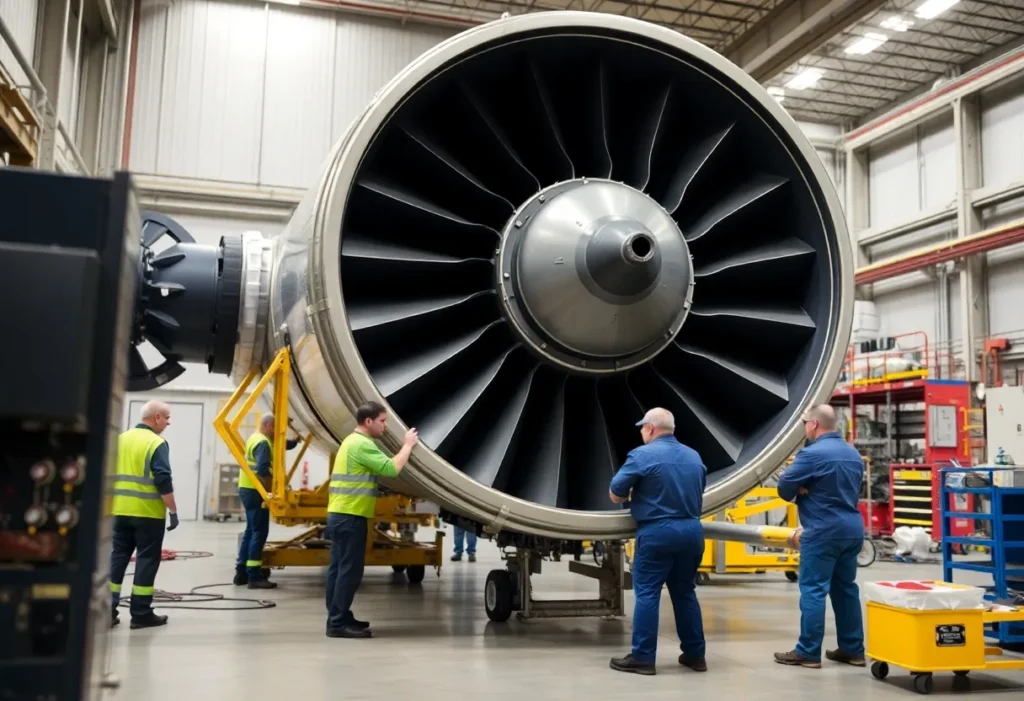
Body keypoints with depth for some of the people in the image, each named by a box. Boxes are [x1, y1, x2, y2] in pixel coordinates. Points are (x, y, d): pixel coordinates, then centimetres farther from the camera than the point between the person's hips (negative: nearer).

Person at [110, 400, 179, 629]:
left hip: (120, 511, 7)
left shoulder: (121, 439, 11)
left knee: (117, 557, 11)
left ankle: (108, 611, 9)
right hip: (148, 512, -6)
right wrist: (173, 511, -12)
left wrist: (110, 505, 23)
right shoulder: (157, 444, -11)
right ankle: (141, 614, 4)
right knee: (146, 560, 1)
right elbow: (163, 481, -17)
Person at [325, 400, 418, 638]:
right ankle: (338, 623, -4)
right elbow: (391, 468, -21)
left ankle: (337, 618, 19)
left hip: (340, 514, 11)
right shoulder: (361, 444, -16)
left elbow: (382, 467, 18)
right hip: (350, 517, -11)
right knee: (350, 571, -7)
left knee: (339, 569, 12)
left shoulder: (353, 441, 18)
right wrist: (408, 445, -8)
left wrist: (406, 446, 12)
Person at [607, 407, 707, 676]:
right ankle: (695, 654, 19)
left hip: (657, 532, -6)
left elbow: (615, 494, -5)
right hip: (691, 531, 6)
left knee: (647, 593, -1)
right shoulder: (694, 457, 13)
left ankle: (643, 658, 0)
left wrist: (634, 494, 15)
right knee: (685, 593, 15)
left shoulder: (642, 455, -7)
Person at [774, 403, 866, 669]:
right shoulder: (853, 453, 12)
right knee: (846, 588, 14)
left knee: (813, 590, -3)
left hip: (824, 532, -8)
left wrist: (802, 490, 10)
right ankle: (853, 649, 19)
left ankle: (808, 652, 0)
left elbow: (784, 488, -10)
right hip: (852, 528, 8)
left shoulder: (812, 454, -15)